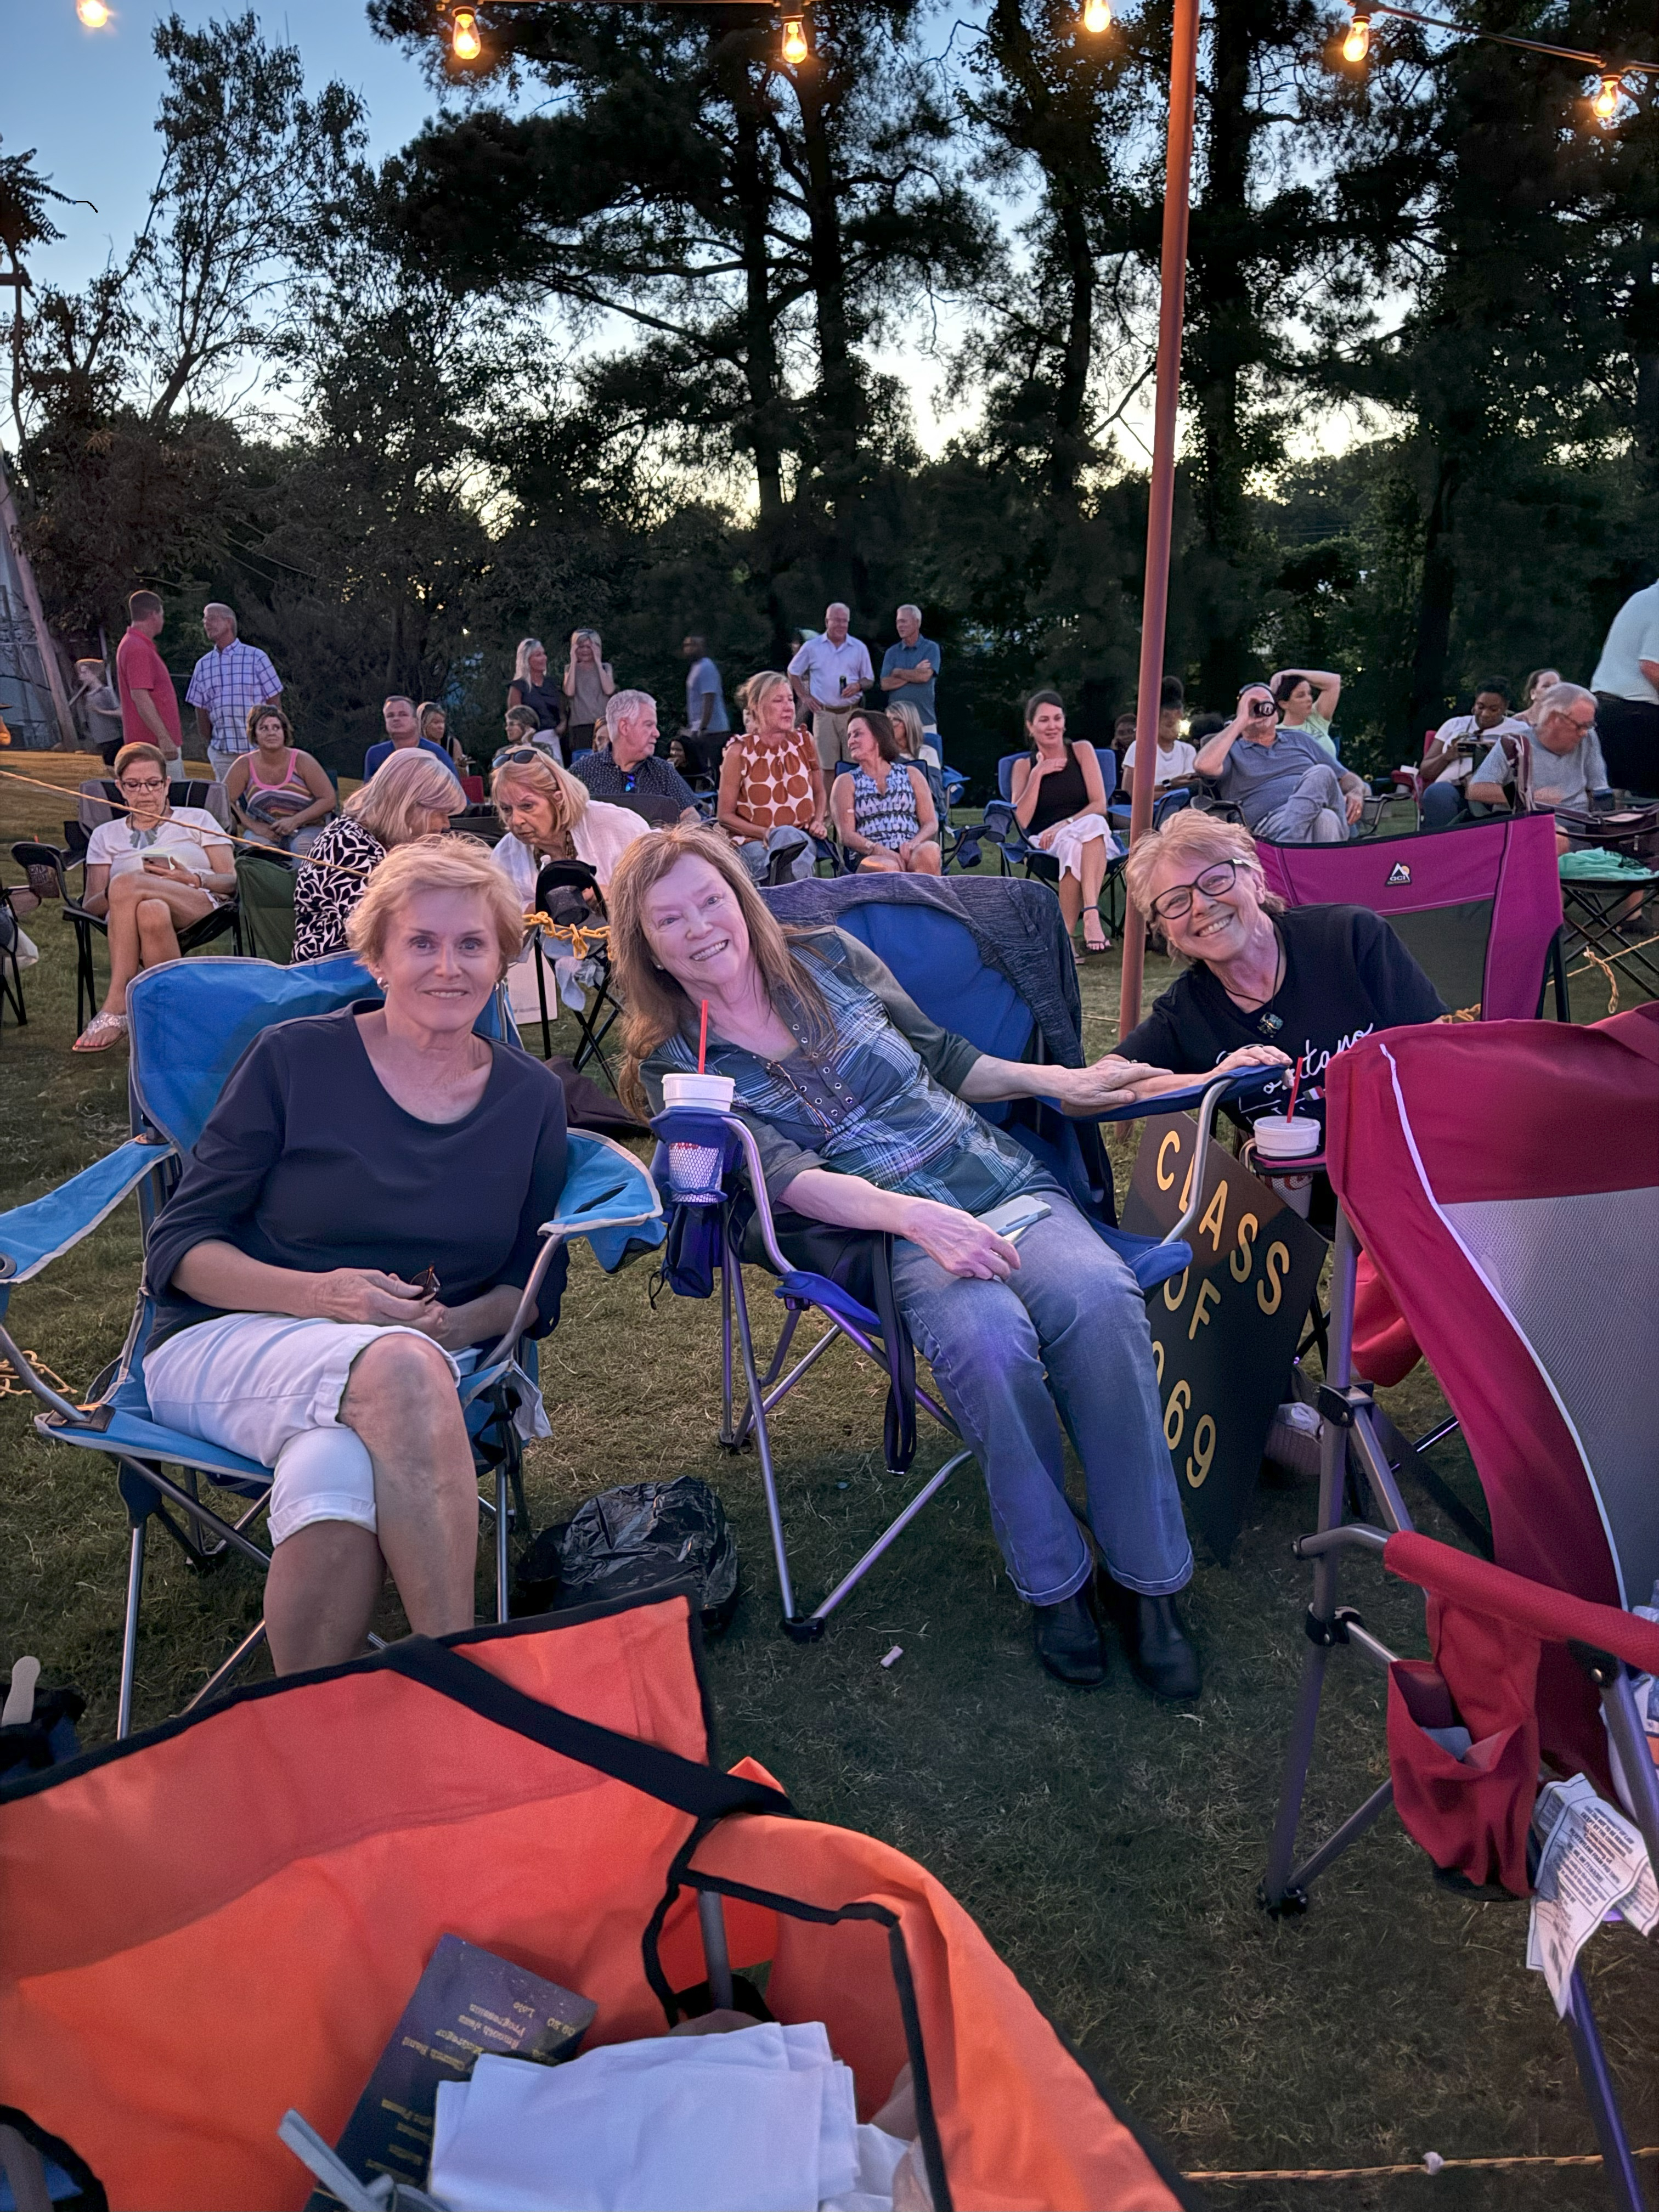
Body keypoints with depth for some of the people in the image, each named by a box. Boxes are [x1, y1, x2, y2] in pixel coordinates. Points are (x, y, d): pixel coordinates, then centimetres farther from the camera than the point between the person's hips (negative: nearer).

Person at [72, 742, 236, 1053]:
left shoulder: (197, 819, 23)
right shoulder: (106, 835, 27)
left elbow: (233, 880, 11)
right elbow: (90, 905, 16)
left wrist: (193, 879, -10)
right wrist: (115, 894, -9)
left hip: (200, 907, -1)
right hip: (127, 918, 1)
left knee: (126, 883, -34)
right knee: (151, 912, -40)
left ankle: (116, 1006, -36)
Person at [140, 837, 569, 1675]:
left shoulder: (531, 1097, 9)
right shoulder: (292, 1058, 0)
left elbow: (539, 1289, 12)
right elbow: (179, 1245, 1)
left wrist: (453, 1325, -11)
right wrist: (320, 1297, -18)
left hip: (425, 1366, 2)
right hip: (228, 1348, -2)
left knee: (335, 1480, -37)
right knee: (397, 1364, -38)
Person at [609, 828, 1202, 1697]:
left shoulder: (831, 958, 10)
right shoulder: (673, 1063, 2)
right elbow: (783, 1175, -13)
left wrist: (1059, 1081, 10)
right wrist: (914, 1217, -27)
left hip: (1002, 1183, 3)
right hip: (884, 1233, -3)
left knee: (1097, 1296, -29)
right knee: (986, 1333, -35)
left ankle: (1144, 1575, -13)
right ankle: (1052, 1581, -11)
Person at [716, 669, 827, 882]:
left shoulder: (804, 743, 8)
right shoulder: (739, 752, -3)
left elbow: (819, 794, 23)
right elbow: (725, 815, 0)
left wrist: (819, 821, 1)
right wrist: (766, 833, -14)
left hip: (805, 839, 3)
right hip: (753, 843, -3)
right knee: (787, 836, -37)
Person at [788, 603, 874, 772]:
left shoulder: (859, 648, 9)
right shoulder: (812, 647, 6)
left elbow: (869, 679, 15)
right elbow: (793, 672, 17)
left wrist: (858, 686, -7)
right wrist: (804, 697, 6)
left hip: (851, 713, 1)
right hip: (824, 713, -1)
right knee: (827, 767, -1)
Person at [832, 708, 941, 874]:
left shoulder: (911, 775, 22)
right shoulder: (846, 782, 18)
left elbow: (931, 823, 13)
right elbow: (846, 834, 6)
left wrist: (914, 843, -11)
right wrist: (878, 850, -15)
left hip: (912, 854, 2)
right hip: (872, 856, -2)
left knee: (929, 852, -36)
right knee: (886, 867, -39)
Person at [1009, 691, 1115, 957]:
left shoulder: (1082, 751, 10)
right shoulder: (1024, 766, 12)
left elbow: (1100, 805, -1)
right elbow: (1022, 820, -3)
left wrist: (1065, 824, -16)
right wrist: (1037, 774, -7)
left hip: (1093, 837, 0)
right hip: (1046, 844, 0)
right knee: (1076, 845, -36)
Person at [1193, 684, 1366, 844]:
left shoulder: (1300, 739, 32)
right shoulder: (1233, 751, 19)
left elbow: (1347, 779, 31)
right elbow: (1204, 765, -7)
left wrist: (1356, 794, 5)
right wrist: (1240, 722, 4)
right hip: (1271, 822, -4)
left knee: (1320, 774, -30)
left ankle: (1285, 850, -39)